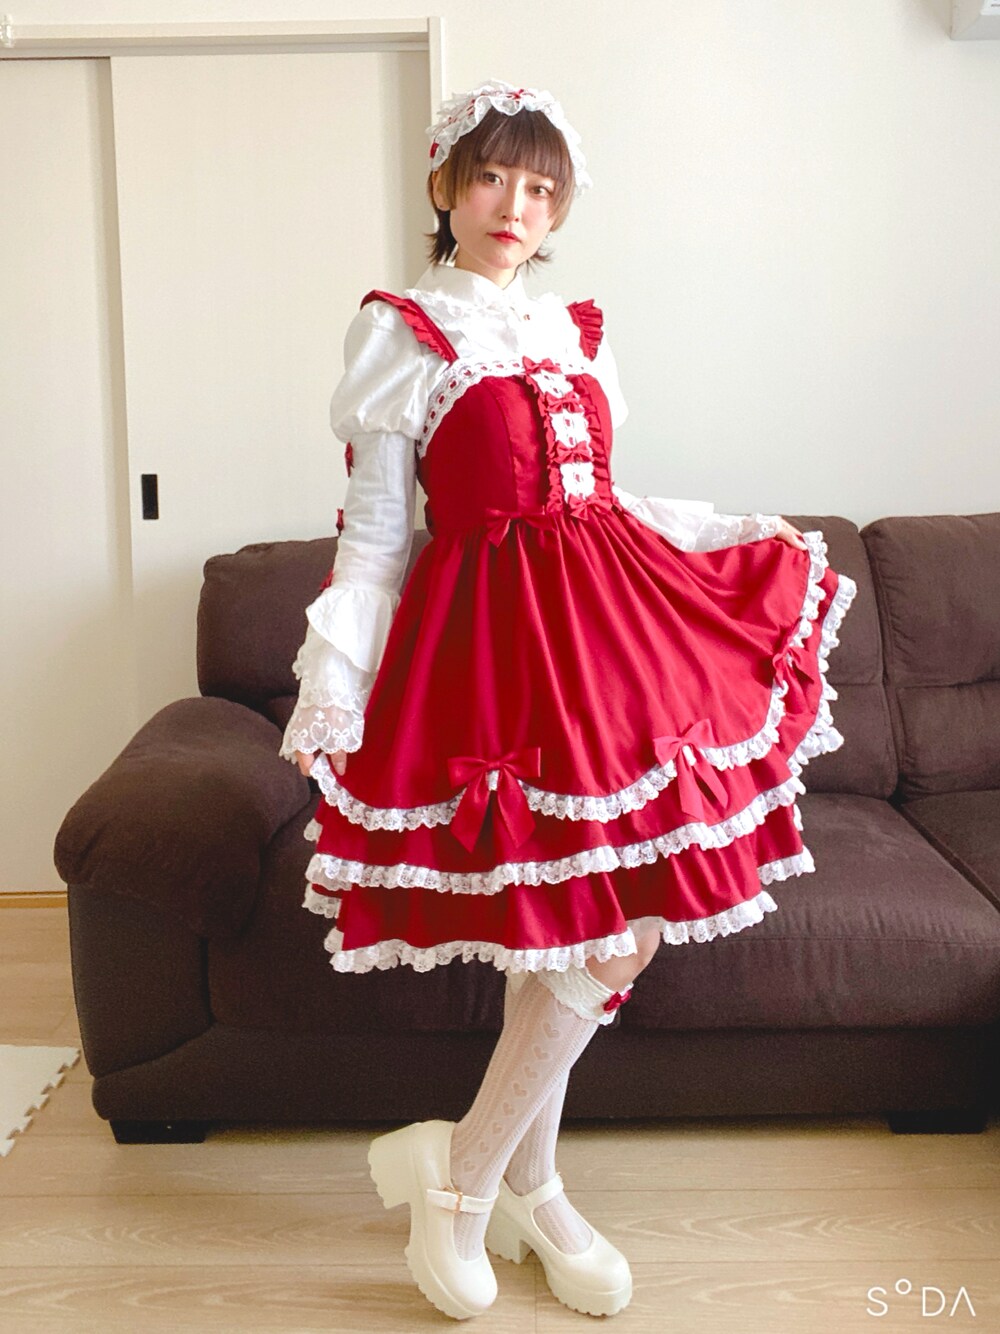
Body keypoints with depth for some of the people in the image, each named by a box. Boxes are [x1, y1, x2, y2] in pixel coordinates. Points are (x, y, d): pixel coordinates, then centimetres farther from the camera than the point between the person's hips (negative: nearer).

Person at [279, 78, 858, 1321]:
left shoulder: (573, 331, 16)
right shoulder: (404, 332, 0)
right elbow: (373, 532, -3)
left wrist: (754, 541, 24)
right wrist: (331, 685, -13)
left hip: (604, 614, 6)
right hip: (493, 634, -6)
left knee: (596, 926, 6)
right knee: (594, 933, -8)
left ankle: (520, 1186, 22)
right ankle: (466, 1173, 11)